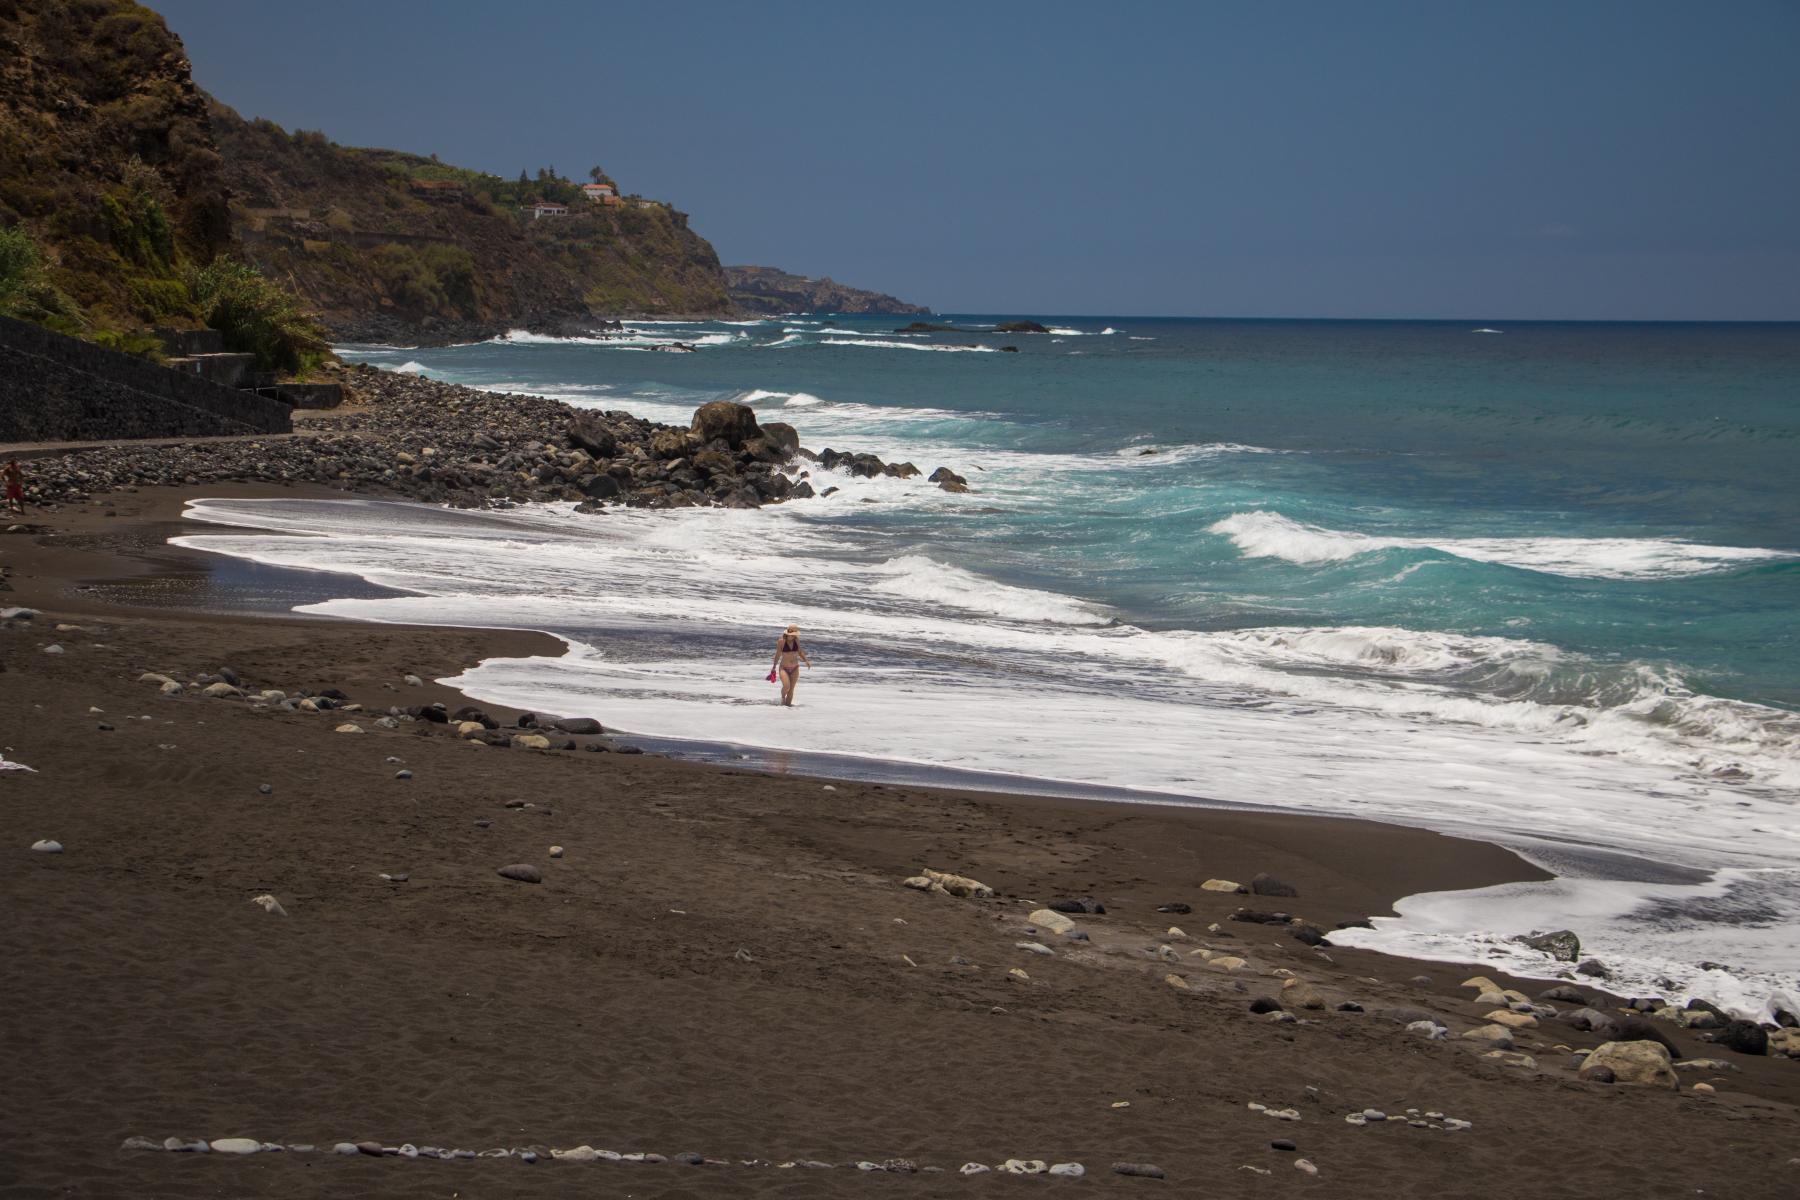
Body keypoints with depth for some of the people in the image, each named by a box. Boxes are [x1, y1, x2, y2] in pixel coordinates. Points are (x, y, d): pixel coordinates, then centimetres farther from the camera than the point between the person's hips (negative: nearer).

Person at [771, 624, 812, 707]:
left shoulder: (796, 640, 1)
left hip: (794, 669, 4)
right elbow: (778, 654, -1)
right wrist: (774, 667, 5)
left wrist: (806, 660, 3)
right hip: (784, 668, -4)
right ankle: (783, 697, 11)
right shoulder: (781, 641, -10)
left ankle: (788, 704, 18)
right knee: (786, 686, -20)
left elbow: (800, 652, 15)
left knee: (791, 689, 3)